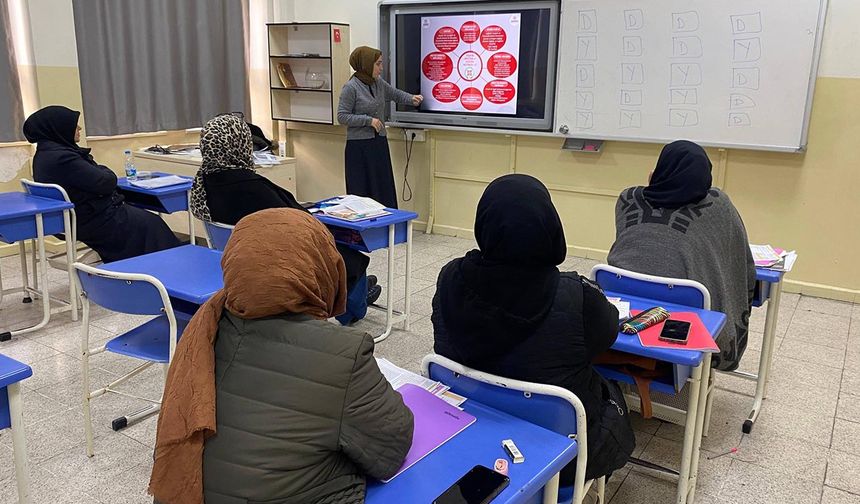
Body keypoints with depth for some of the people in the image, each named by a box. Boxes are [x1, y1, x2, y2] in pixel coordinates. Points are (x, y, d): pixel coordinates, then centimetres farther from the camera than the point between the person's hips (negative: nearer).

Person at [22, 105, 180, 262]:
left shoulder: (44, 155, 7)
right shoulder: (62, 158, -27)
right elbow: (107, 182, -21)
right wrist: (102, 170, -1)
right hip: (98, 223, -10)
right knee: (151, 223, 7)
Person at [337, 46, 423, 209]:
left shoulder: (378, 83, 6)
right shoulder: (350, 87, -12)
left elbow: (395, 93, 23)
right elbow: (342, 116, -12)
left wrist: (411, 99, 5)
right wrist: (368, 120, -17)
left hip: (379, 143, 7)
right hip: (359, 146, -7)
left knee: (384, 189, 8)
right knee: (362, 191, -2)